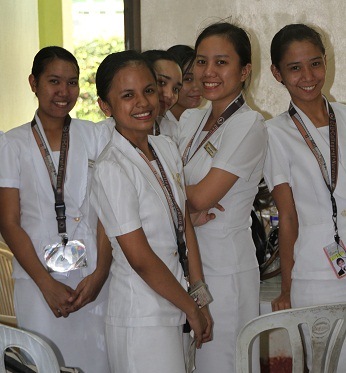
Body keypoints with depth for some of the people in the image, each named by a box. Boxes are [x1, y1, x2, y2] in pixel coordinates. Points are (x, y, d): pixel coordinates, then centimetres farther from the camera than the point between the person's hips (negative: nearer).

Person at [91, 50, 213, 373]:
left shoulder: (167, 149, 6)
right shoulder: (111, 169, -18)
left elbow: (185, 224, 6)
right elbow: (140, 258, -17)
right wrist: (191, 308, -8)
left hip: (173, 309, 7)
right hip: (141, 319, -7)